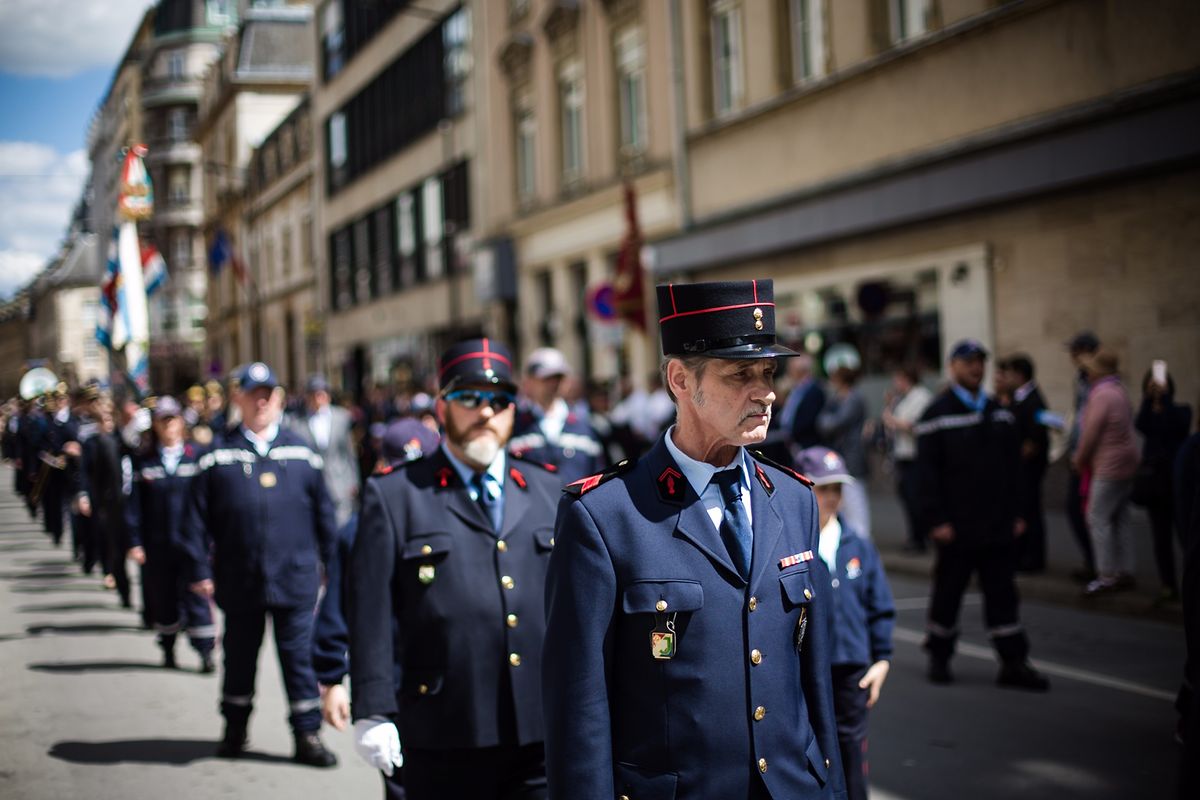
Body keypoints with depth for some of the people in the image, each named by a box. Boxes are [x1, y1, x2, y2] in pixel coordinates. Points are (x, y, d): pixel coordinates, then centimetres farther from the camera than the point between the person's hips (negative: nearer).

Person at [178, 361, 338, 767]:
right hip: (239, 578, 0)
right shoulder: (218, 456, 1)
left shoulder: (301, 453, 5)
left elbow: (323, 512, 9)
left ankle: (307, 735, 12)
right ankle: (234, 729, 30)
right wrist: (199, 570, -3)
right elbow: (198, 517, 0)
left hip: (295, 578, 0)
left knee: (299, 656, 4)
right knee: (239, 656, 14)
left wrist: (332, 562, 8)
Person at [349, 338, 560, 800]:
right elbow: (372, 612, -3)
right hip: (445, 744, -2)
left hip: (545, 735, 3)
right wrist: (373, 711, -8)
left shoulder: (549, 491, 13)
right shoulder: (392, 495, 2)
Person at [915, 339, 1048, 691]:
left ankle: (1013, 664, 8)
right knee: (948, 592, 6)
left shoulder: (999, 413, 13)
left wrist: (1016, 513, 8)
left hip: (999, 527, 5)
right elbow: (926, 473, -8)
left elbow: (1013, 467, 15)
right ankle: (939, 657, 21)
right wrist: (937, 520, -14)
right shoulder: (937, 414, -4)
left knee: (1003, 594, 5)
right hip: (956, 528, -4)